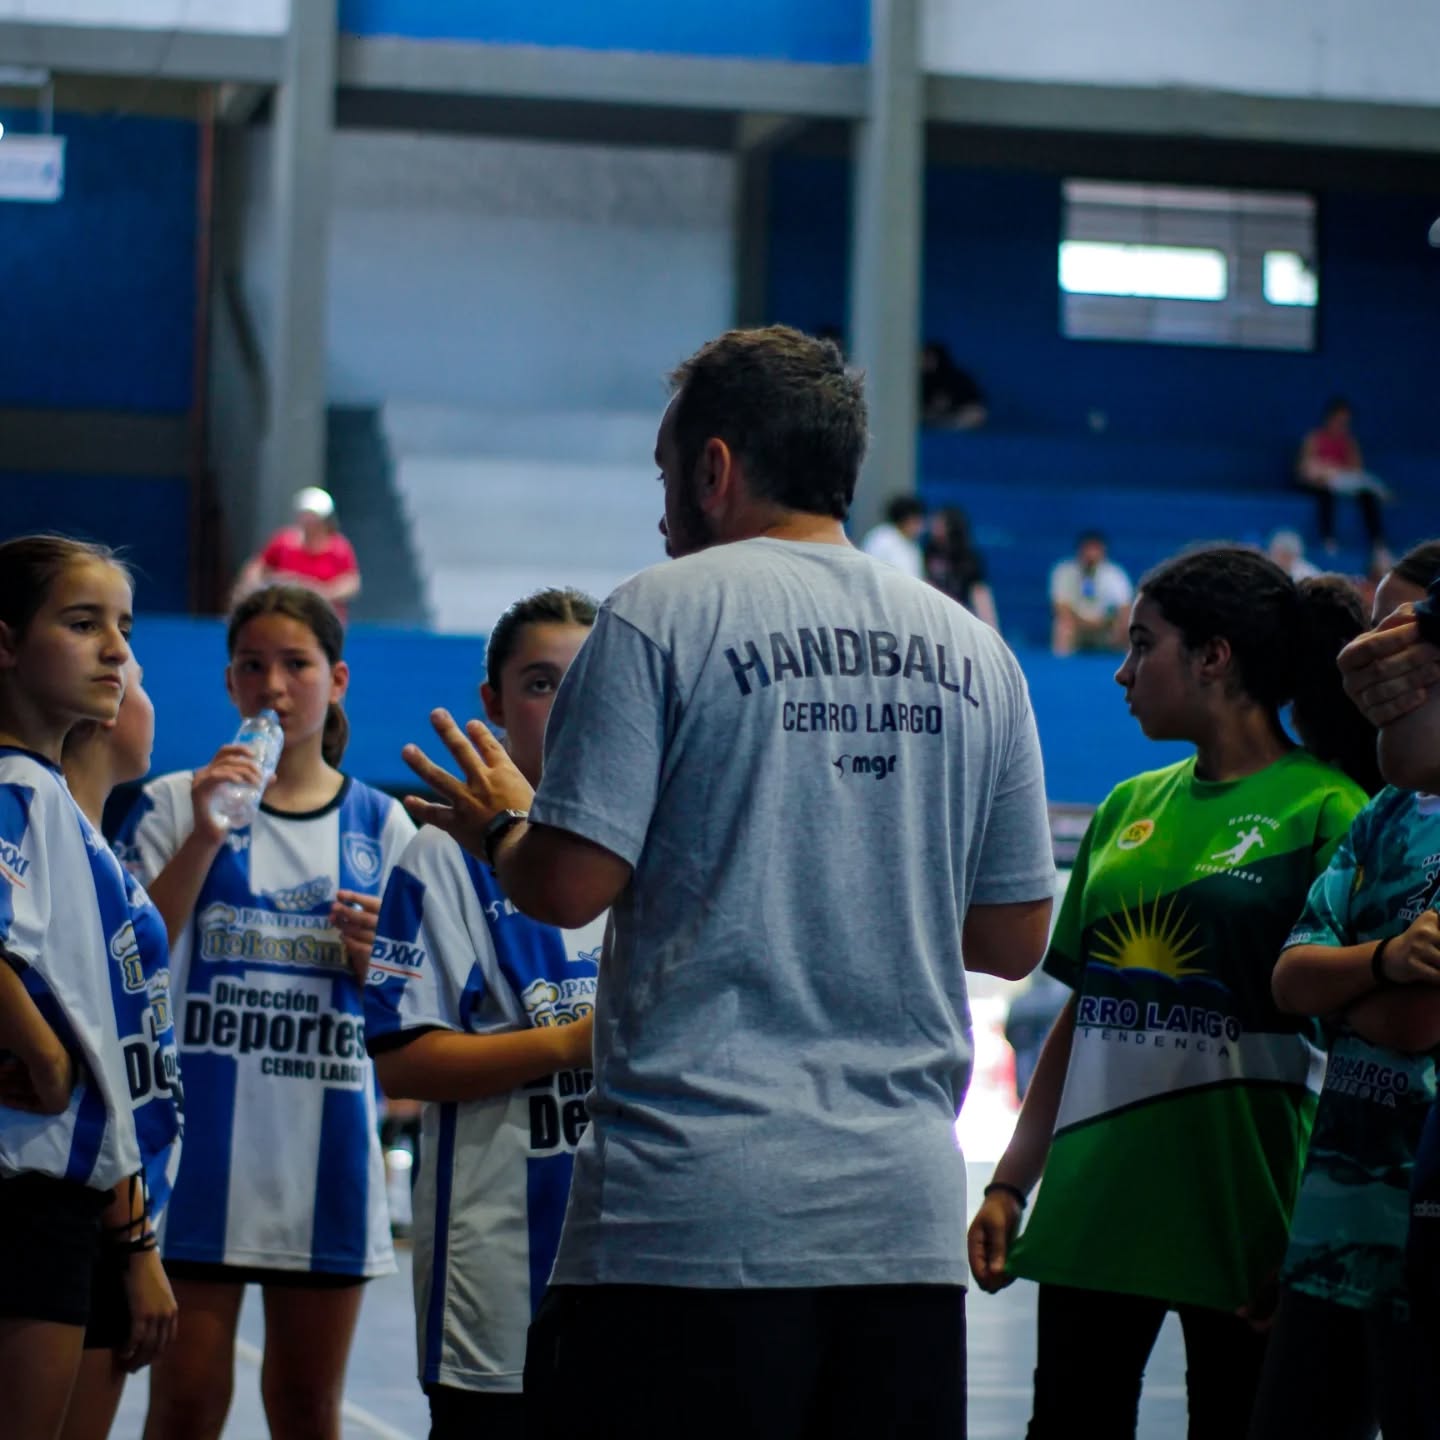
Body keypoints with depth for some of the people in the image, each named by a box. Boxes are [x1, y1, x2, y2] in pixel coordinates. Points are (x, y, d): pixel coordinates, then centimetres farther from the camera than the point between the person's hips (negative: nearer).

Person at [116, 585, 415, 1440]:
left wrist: (370, 953, -8)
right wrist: (205, 839, -15)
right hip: (202, 1146, -2)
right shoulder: (176, 806, 4)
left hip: (327, 1146, 2)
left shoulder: (379, 824, 10)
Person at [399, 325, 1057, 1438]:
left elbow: (568, 886, -7)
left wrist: (499, 827, 13)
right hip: (908, 1220, 5)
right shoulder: (973, 650, 13)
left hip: (695, 1213, -5)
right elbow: (1016, 938, 16)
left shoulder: (663, 613, -2)